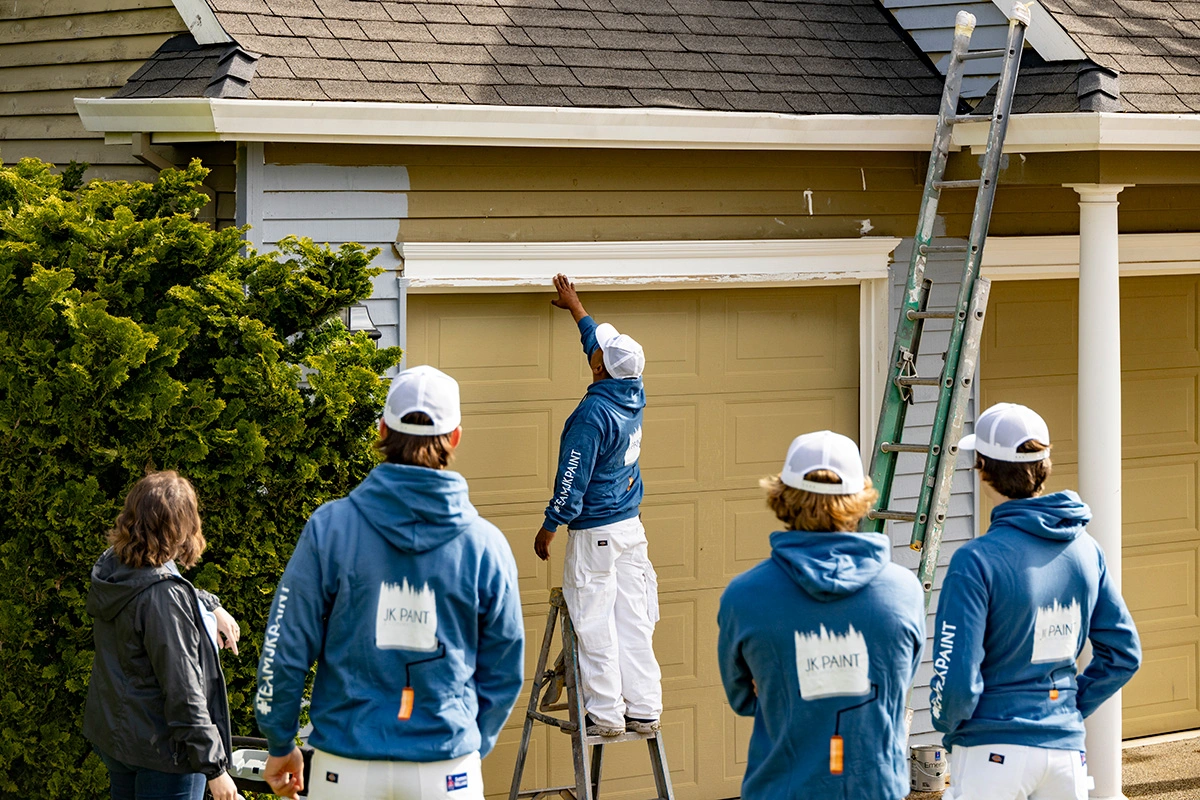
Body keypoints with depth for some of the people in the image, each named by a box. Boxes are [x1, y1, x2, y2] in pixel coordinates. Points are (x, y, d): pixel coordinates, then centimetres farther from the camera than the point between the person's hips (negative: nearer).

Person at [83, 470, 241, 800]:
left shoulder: (110, 568, -3)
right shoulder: (162, 599, -28)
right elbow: (183, 695, -25)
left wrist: (210, 605, 10)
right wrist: (214, 769, -19)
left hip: (111, 735, 9)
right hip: (161, 748, -9)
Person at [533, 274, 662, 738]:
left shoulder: (592, 413, -20)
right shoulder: (633, 395, 2)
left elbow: (572, 483, -17)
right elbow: (599, 340, 21)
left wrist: (548, 529, -5)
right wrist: (575, 307, 35)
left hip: (594, 533, -8)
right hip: (631, 526, 8)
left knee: (595, 626, -1)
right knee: (634, 622, 9)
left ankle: (605, 714, 2)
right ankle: (644, 711, 10)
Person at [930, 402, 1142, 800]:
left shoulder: (978, 561, -16)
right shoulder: (1086, 550, 3)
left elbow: (957, 676, -18)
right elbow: (1123, 654, 8)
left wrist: (948, 724, 0)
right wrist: (1072, 707, 15)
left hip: (993, 751, -5)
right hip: (1067, 748, 5)